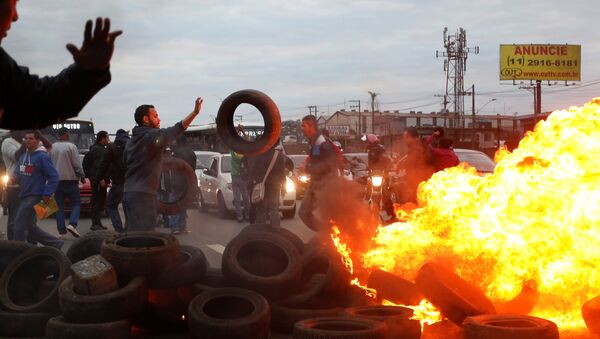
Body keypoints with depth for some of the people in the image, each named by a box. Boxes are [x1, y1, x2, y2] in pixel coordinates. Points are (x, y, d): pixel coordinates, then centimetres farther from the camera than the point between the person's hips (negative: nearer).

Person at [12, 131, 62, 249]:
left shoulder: (42, 156, -12)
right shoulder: (23, 156, 13)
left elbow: (53, 176, -15)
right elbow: (17, 174, 18)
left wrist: (47, 194, -18)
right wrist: (13, 178, -5)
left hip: (34, 196, -9)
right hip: (24, 196, 9)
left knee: (20, 223, -9)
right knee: (30, 226, 13)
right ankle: (56, 243, 22)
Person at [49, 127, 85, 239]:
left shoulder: (51, 148, 6)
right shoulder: (71, 147, -7)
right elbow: (77, 164, -9)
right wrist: (82, 176, 4)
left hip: (56, 180, 4)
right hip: (70, 179, -4)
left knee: (59, 206, 6)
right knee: (76, 203, 7)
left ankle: (62, 232, 2)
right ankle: (72, 224, -15)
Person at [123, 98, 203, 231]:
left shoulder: (132, 140, 18)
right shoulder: (153, 135, -10)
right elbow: (175, 130, -25)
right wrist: (195, 112, -31)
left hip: (128, 192, 9)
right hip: (143, 194, -9)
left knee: (133, 231, 12)